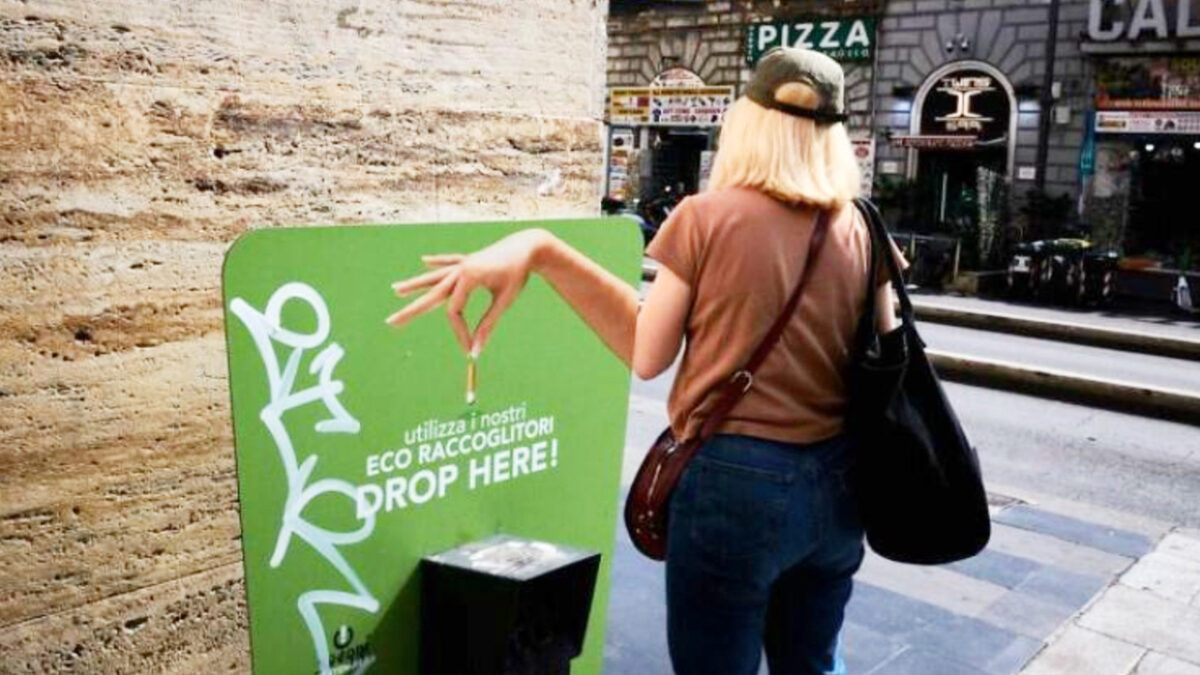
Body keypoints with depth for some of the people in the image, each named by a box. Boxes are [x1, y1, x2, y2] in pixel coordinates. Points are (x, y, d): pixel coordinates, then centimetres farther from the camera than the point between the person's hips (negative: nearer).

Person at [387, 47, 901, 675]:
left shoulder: (705, 216, -9)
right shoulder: (861, 232, 1)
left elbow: (647, 355, -4)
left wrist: (541, 248, -6)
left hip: (734, 479, -4)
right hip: (835, 481, 5)